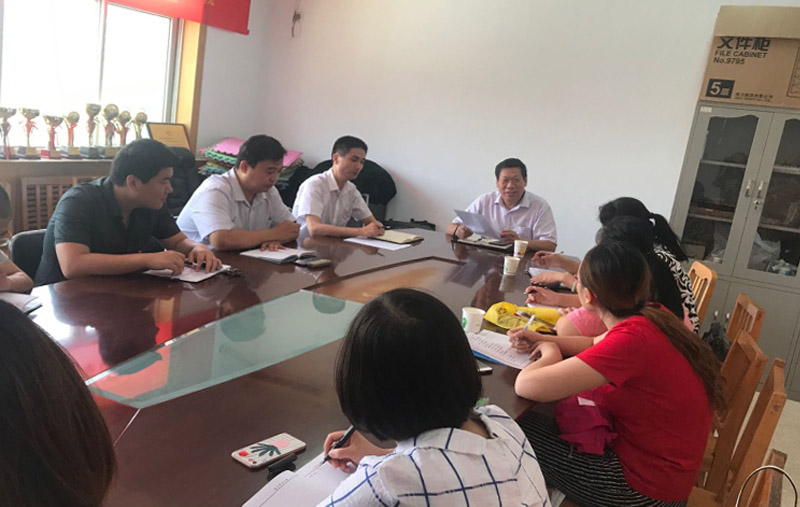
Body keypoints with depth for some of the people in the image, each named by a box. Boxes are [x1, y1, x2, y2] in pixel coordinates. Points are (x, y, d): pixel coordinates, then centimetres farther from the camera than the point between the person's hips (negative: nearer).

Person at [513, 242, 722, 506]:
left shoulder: (633, 337, -31)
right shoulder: (653, 316, -5)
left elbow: (527, 385, -34)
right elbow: (601, 348, 17)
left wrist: (551, 354, -12)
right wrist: (542, 340, 3)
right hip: (656, 457, 8)